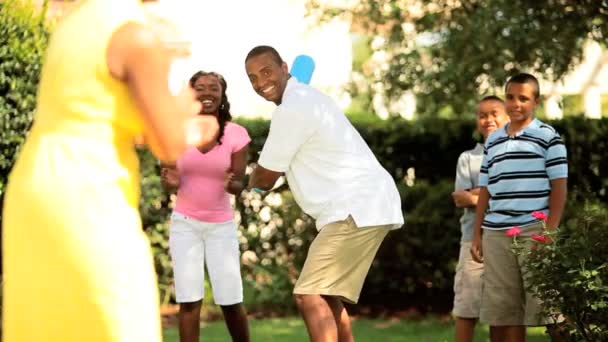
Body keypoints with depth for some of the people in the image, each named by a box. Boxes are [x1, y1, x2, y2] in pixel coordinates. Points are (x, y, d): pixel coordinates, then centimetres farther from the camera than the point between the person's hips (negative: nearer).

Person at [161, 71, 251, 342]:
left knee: (231, 301, -5)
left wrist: (230, 184, -29)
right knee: (189, 300, -7)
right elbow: (172, 182, 1)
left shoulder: (236, 134, -9)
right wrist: (171, 182, -23)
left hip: (221, 225, 0)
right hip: (184, 223, 1)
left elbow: (239, 185, -6)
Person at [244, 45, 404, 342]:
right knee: (326, 297, 22)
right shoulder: (304, 98, 19)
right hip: (365, 205, 11)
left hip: (357, 208, -11)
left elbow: (265, 178, -5)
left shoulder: (292, 109, -14)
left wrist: (251, 182, 16)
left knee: (309, 297, -18)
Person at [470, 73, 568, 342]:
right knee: (502, 312, 6)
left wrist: (550, 232, -11)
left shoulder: (547, 136, 2)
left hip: (534, 230, -5)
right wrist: (477, 235, 13)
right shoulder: (492, 141, 17)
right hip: (496, 234, 5)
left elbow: (559, 187, -2)